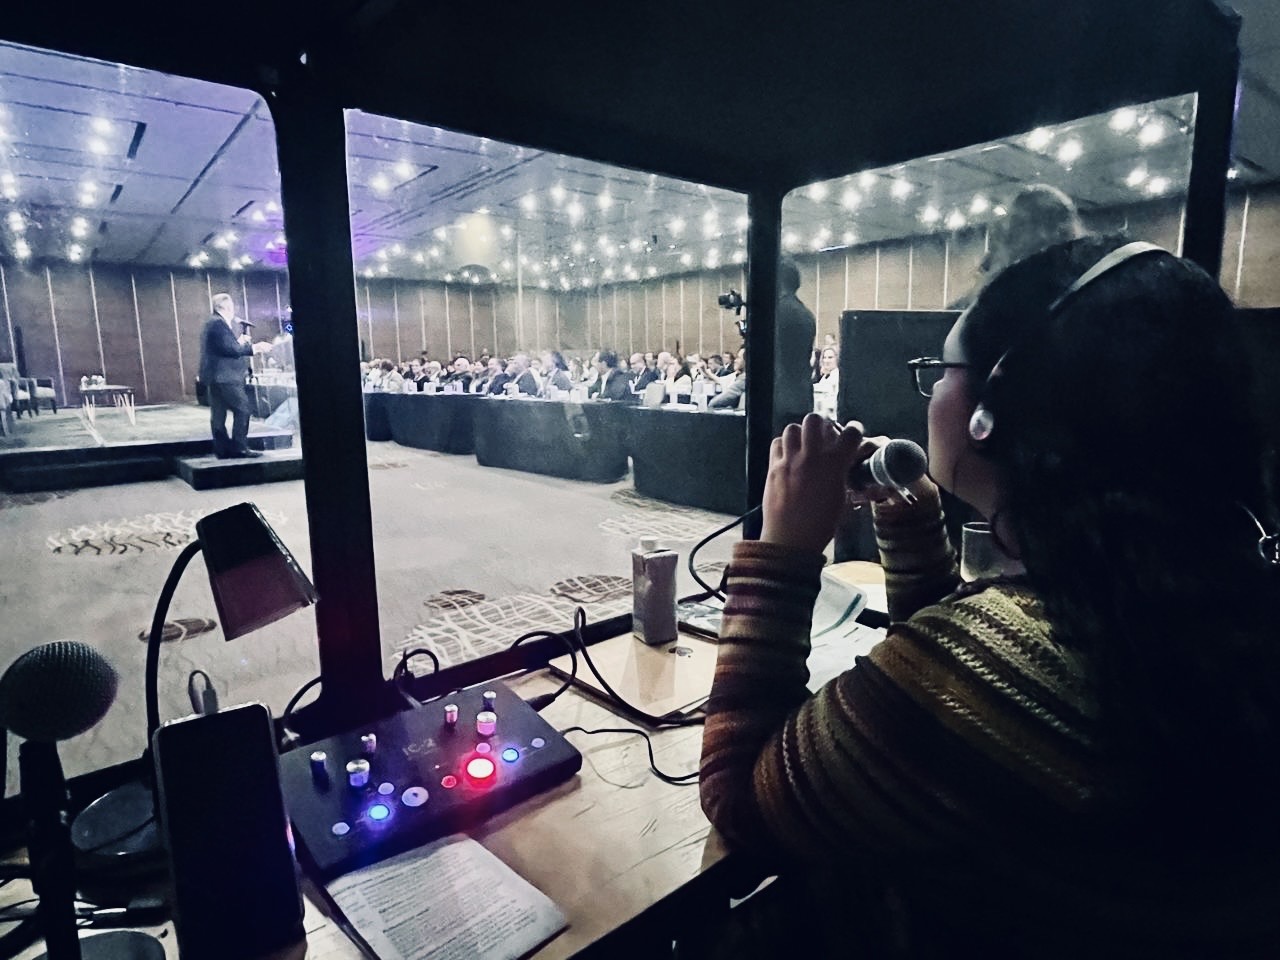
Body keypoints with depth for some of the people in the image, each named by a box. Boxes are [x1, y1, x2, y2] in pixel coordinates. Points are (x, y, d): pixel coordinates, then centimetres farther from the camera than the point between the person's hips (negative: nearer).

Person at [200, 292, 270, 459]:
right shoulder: (219, 323, -12)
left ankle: (222, 449, 11)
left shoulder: (212, 323, 19)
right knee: (242, 409, -8)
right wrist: (254, 348, -9)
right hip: (225, 376, -11)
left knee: (218, 414, 8)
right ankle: (239, 447, -9)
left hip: (215, 377, 11)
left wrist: (241, 342, 9)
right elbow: (230, 349, -18)